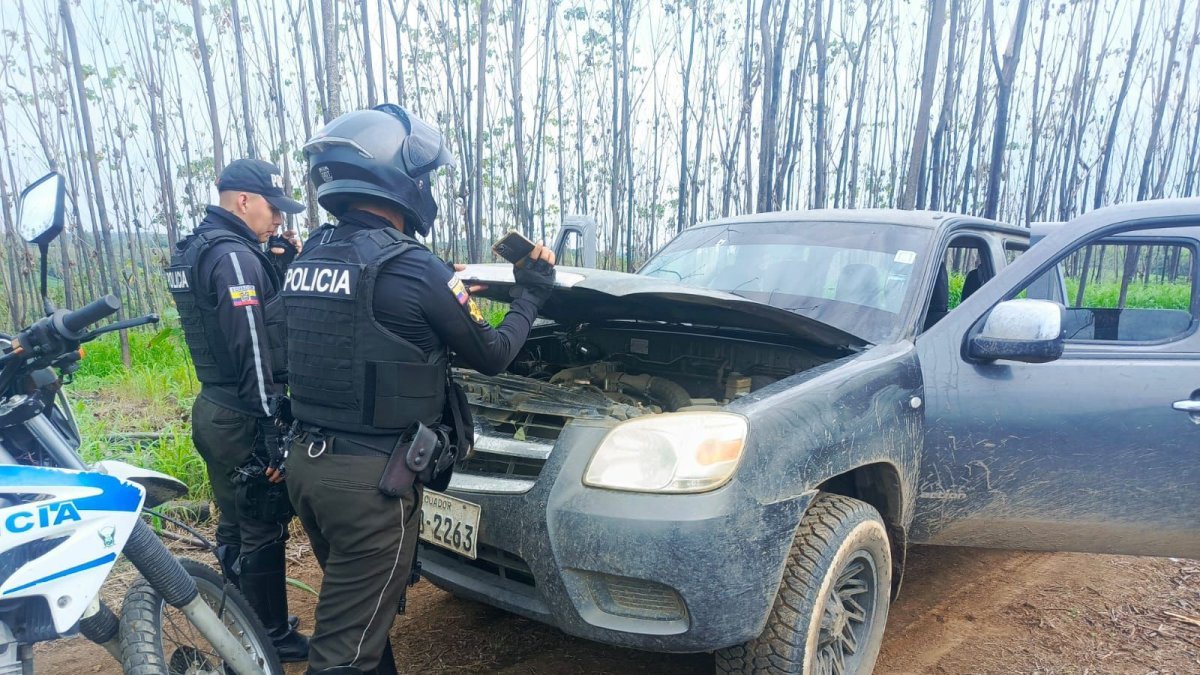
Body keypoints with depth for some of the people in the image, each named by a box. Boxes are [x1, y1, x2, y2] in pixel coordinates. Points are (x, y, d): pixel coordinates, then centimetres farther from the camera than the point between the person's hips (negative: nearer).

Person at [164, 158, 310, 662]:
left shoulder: (195, 250, 13)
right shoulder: (235, 256, -19)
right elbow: (254, 353, -24)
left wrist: (281, 265, 4)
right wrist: (276, 437, -23)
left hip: (213, 410, 10)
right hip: (246, 420, -10)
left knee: (235, 525, 21)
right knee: (265, 532, 3)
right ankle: (274, 637, 18)